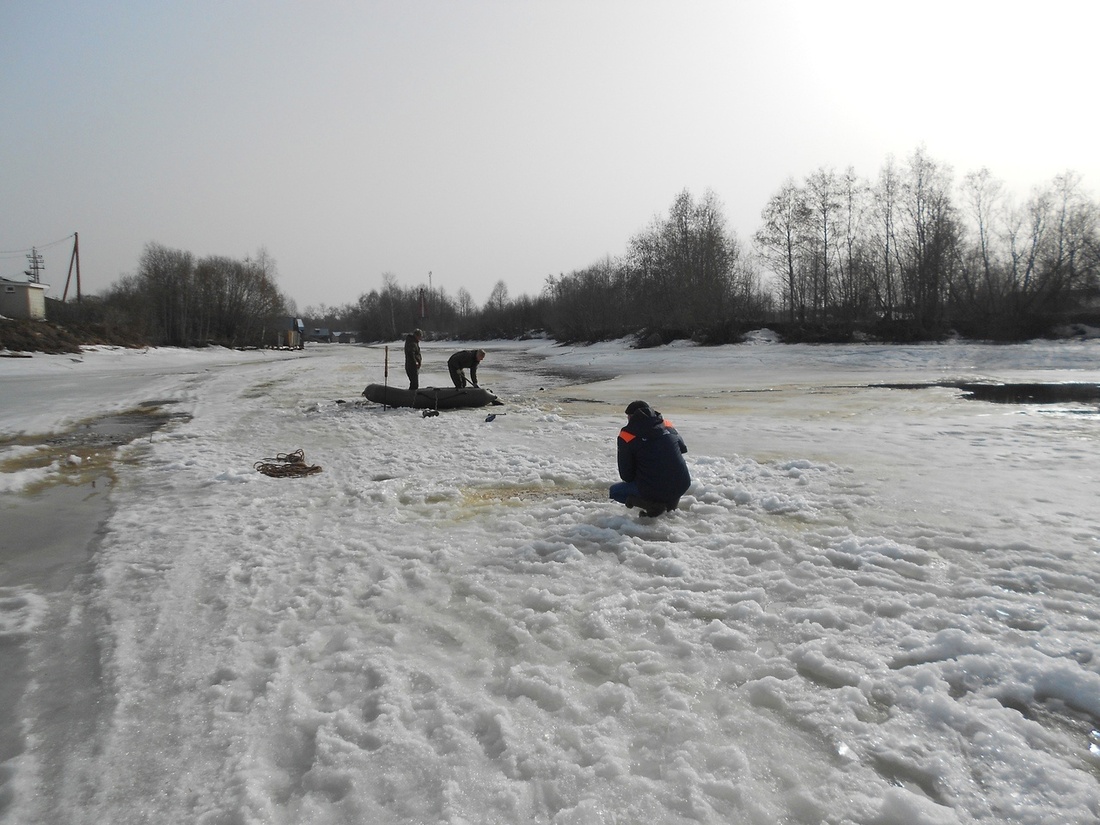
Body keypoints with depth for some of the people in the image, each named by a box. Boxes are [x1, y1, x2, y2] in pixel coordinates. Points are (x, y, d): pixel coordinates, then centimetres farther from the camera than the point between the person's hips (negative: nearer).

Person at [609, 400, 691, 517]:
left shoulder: (627, 435, -3)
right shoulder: (667, 425, 8)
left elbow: (626, 475, 1)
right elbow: (683, 448, 26)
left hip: (655, 490, -5)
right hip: (683, 486, 5)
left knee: (614, 491, 18)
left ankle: (654, 505, -3)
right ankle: (671, 500, 18)